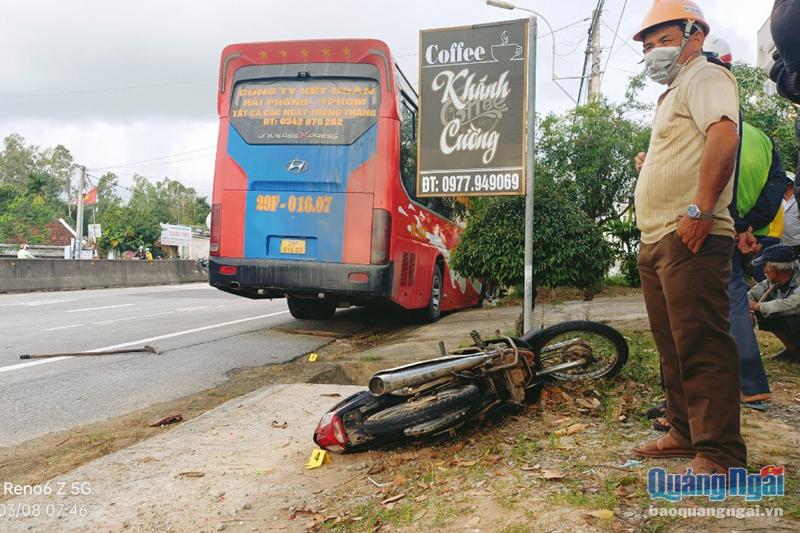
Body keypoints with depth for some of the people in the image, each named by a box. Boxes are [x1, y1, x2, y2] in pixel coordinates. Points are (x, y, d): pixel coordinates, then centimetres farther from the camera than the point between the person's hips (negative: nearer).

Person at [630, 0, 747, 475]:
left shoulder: (705, 77, -2)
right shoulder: (674, 94, 28)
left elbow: (724, 134, -21)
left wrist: (700, 208, -27)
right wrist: (650, 163, 18)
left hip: (689, 238, -10)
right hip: (657, 241, 11)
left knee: (701, 343, -12)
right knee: (673, 345, 13)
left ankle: (719, 453, -6)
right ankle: (685, 433, 22)